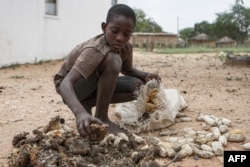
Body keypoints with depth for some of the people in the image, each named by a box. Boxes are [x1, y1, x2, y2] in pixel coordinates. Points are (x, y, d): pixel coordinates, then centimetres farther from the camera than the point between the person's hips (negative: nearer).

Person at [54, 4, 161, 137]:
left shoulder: (126, 48, -12)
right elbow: (65, 83, -44)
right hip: (72, 86, -7)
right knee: (112, 60, -33)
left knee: (138, 86, -13)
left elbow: (128, 70, 10)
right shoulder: (95, 50, -34)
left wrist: (145, 76, -13)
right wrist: (80, 112, -63)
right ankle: (101, 118, -20)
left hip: (92, 85, 7)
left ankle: (88, 104, -1)